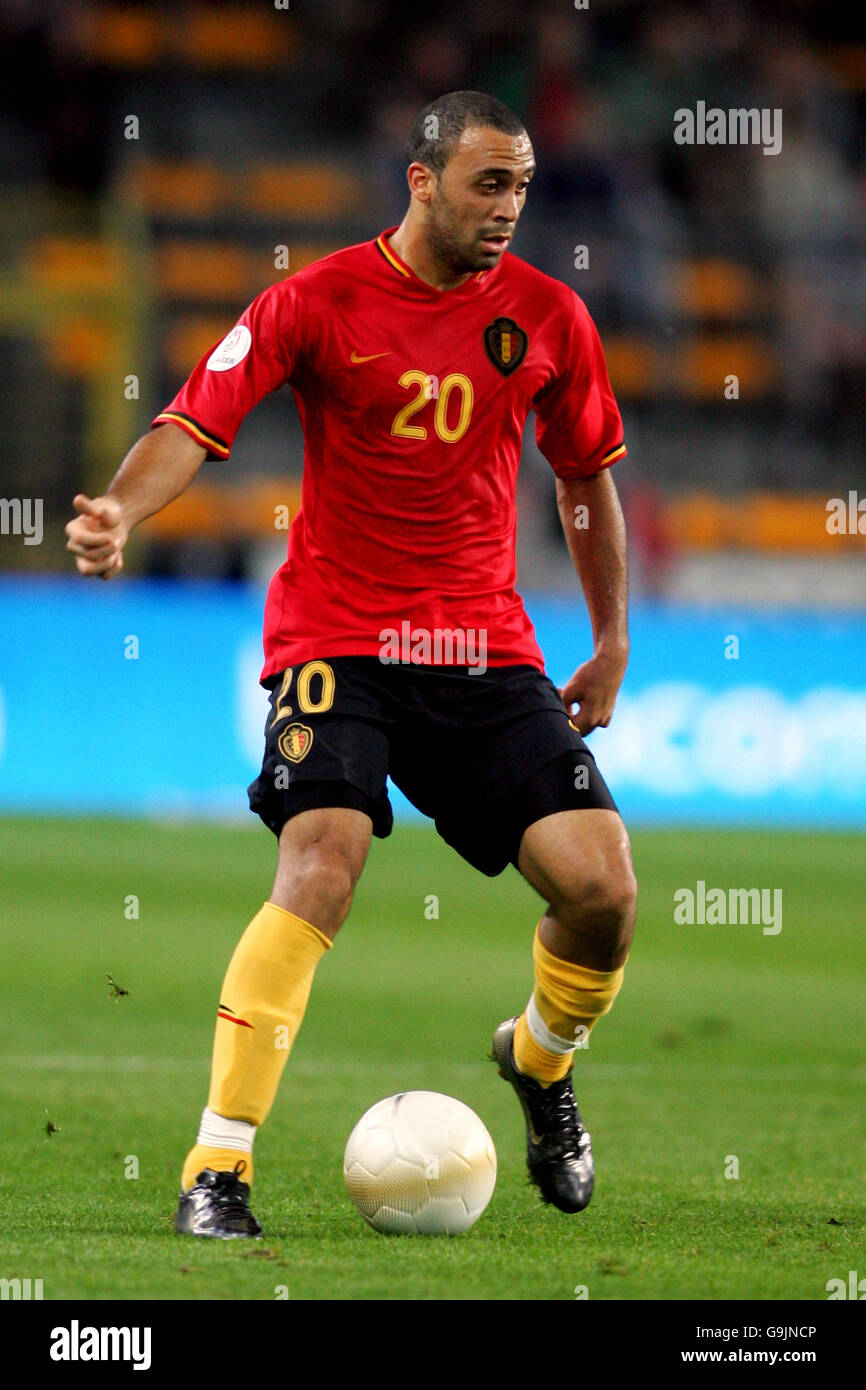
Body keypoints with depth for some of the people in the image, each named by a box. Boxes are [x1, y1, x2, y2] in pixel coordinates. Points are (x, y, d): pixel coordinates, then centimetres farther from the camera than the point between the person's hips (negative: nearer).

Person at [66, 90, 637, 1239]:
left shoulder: (547, 316, 5)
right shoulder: (321, 301, -6)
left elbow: (588, 474, 20)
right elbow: (196, 422, -13)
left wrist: (613, 645, 21)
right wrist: (122, 512, -34)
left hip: (487, 648, 3)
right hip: (337, 636, -3)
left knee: (602, 886, -10)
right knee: (321, 869, -25)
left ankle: (542, 1060, 25)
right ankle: (217, 1166, -19)